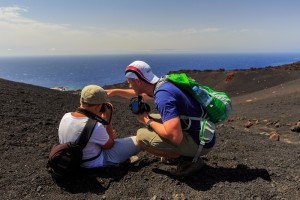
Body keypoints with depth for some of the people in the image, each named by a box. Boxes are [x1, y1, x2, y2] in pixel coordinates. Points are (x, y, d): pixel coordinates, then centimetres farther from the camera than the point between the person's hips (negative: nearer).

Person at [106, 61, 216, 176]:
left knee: (141, 136, -16)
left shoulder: (163, 96, -26)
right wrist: (116, 91, 23)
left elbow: (175, 137, -33)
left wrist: (148, 121, -17)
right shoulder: (162, 84, 3)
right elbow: (140, 93, 26)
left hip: (201, 142, -9)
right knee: (150, 119, 16)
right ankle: (179, 153, 15)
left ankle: (188, 160, -3)